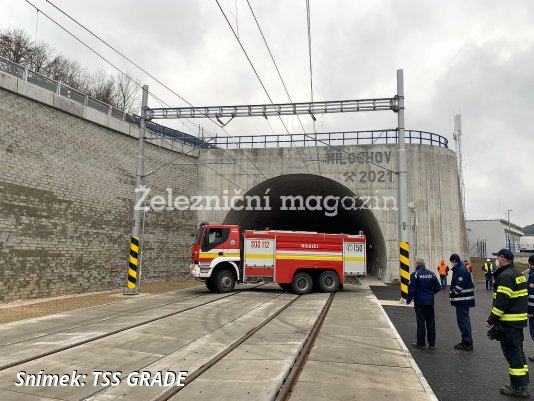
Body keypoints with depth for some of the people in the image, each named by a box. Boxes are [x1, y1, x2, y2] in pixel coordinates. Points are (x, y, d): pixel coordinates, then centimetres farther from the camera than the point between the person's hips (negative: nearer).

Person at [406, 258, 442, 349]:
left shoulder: (415, 274, -10)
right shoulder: (431, 274, 4)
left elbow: (411, 289, -13)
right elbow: (438, 287, 6)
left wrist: (408, 300, -2)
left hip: (419, 302, -4)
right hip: (430, 302, 4)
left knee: (421, 322, 3)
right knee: (431, 322, 11)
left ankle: (421, 343, 8)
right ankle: (432, 343, 16)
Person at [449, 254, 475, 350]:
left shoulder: (461, 270, -19)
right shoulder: (460, 269, 14)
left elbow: (459, 286, -23)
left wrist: (452, 293, -9)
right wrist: (452, 293, 10)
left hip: (462, 300, -11)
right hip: (464, 300, 11)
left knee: (462, 320, -4)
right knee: (465, 320, 17)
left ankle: (467, 343, 1)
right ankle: (467, 341, 27)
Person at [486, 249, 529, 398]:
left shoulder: (505, 276, -19)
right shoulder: (518, 274, 13)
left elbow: (501, 302, -23)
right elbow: (521, 297, 19)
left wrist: (491, 320, -18)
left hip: (509, 322, -10)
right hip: (519, 319, 10)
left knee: (512, 353, -2)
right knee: (518, 351, 18)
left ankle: (518, 387, 5)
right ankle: (523, 383, 27)